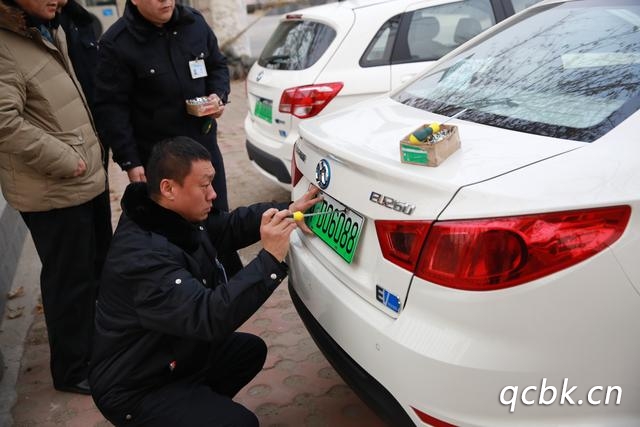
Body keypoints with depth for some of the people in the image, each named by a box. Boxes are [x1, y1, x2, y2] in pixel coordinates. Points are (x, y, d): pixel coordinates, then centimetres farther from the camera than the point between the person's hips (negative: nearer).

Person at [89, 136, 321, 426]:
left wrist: (286, 211, -7)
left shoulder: (175, 218, -6)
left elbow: (227, 226, 7)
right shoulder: (142, 256, -33)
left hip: (176, 352, 9)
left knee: (250, 349, 16)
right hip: (136, 389, -9)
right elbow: (208, 317, -39)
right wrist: (270, 259, -41)